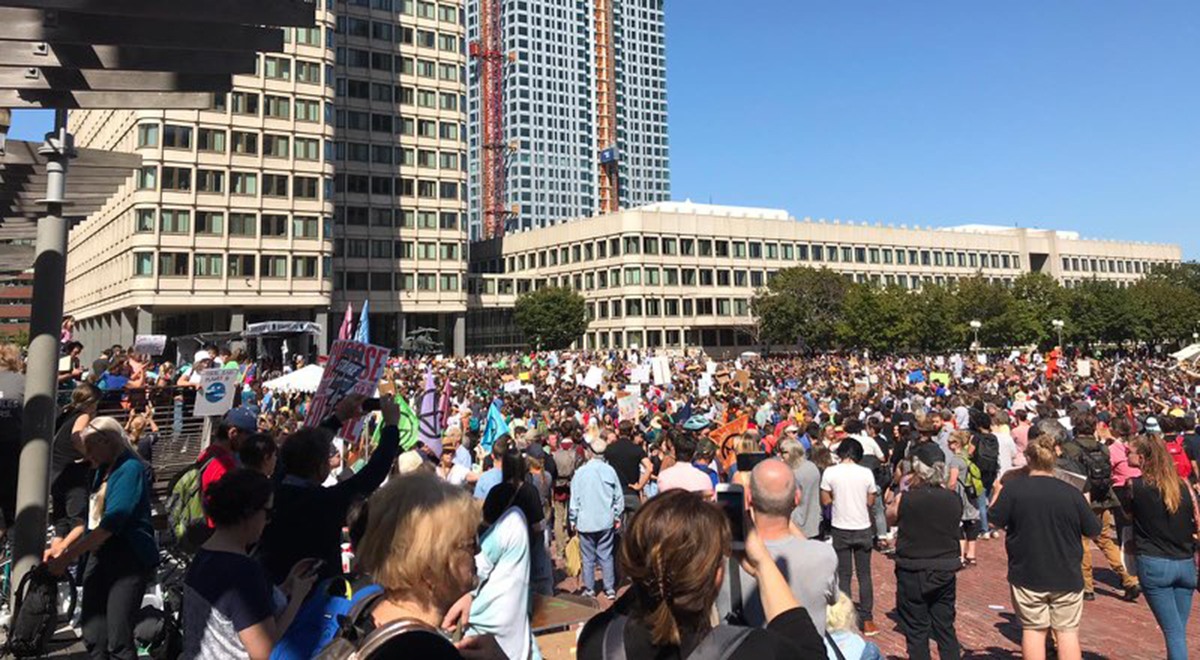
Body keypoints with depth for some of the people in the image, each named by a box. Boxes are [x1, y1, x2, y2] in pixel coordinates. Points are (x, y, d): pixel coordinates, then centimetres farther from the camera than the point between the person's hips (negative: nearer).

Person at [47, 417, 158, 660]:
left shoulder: (130, 469, -12)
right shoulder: (103, 470, 15)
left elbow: (111, 523, -20)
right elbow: (92, 519, 21)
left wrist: (66, 556, -20)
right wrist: (62, 550, 14)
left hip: (129, 560, -9)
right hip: (100, 556, 9)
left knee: (118, 639, -12)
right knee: (93, 635, 10)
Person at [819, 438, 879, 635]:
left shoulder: (830, 472, -10)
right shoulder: (866, 473, -7)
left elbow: (825, 500, -5)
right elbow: (870, 502, 0)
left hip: (840, 529, -1)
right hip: (863, 529, 1)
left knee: (844, 576, 9)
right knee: (864, 575, 10)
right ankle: (866, 620, 13)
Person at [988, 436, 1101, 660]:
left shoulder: (1013, 488, -13)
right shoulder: (1072, 492, -9)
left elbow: (995, 522, -4)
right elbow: (1093, 530, 1)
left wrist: (998, 493, 11)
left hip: (1027, 575, -1)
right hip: (1067, 576, 1)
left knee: (1032, 629, 10)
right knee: (1067, 631, 12)